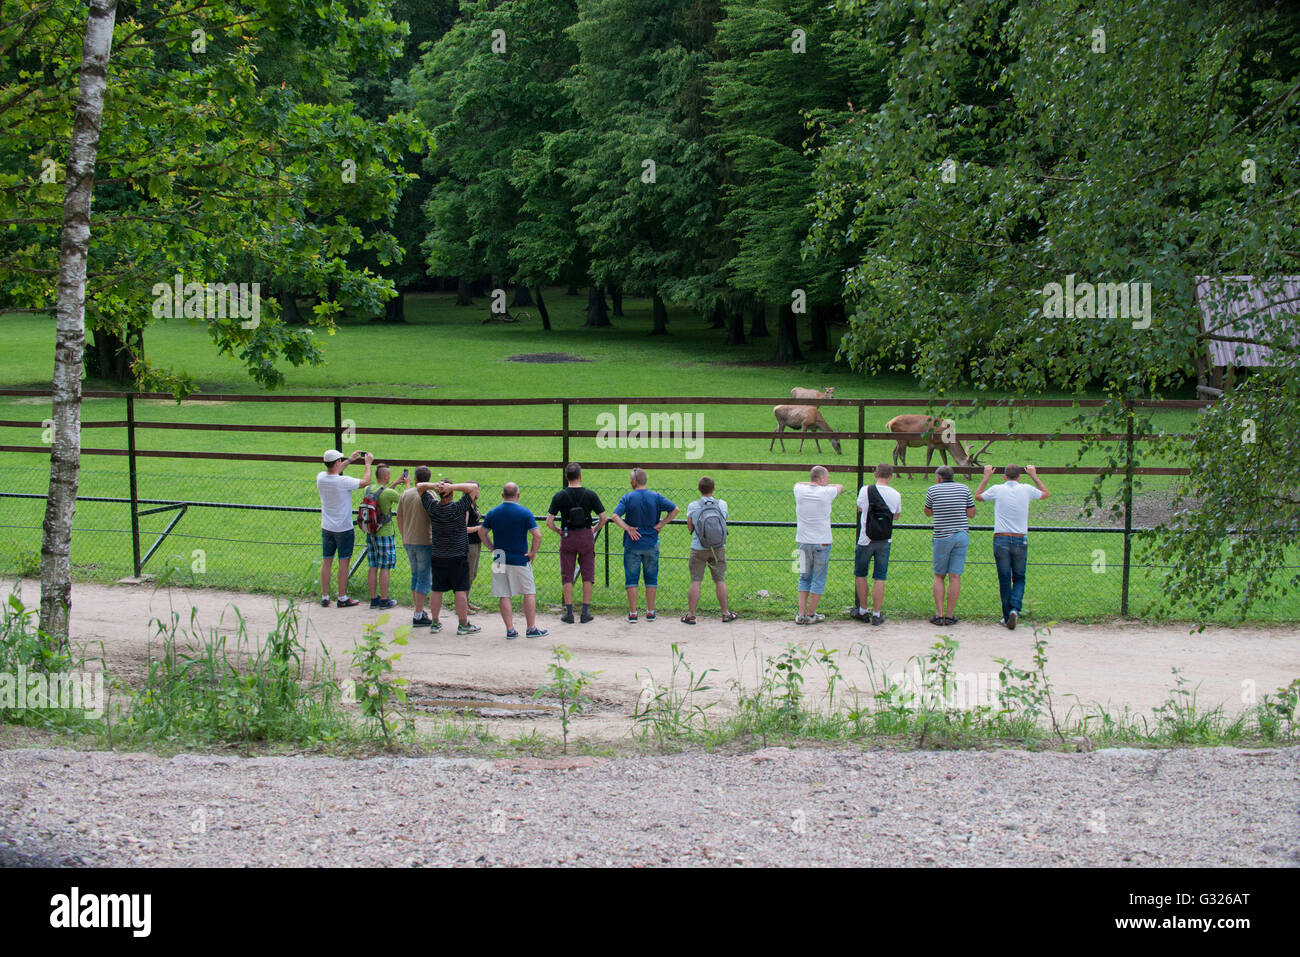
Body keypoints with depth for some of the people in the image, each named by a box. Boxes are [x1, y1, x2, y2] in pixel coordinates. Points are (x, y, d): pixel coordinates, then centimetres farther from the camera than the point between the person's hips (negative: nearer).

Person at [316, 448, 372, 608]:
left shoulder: (321, 478, -5)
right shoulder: (343, 482, -22)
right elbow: (365, 481, -8)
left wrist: (349, 460, 24)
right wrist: (368, 463, 7)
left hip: (326, 528, 5)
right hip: (344, 529, -5)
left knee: (326, 562, 10)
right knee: (344, 563, 4)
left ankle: (324, 597, 14)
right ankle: (342, 598, 8)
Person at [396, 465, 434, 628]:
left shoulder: (405, 494, 5)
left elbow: (399, 518, 12)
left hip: (409, 542, 6)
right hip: (425, 541, -6)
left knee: (415, 576, 18)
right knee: (425, 579, -1)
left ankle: (419, 611, 22)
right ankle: (418, 616, -3)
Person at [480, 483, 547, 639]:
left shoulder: (492, 513, 2)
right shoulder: (525, 513, -9)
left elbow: (482, 532, 11)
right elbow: (537, 535, -16)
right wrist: (533, 552, -4)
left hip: (500, 560, 3)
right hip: (520, 560, -3)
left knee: (504, 596, 7)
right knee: (529, 593, 8)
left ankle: (510, 629, 5)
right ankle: (532, 628, 8)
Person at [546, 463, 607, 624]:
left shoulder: (559, 496, -7)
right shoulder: (590, 495, -5)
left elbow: (549, 521, -10)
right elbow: (603, 518, -5)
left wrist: (558, 531, 7)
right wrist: (595, 530, 10)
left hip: (567, 538, 0)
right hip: (586, 536, 0)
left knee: (567, 576, 7)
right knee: (587, 575, 8)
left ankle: (569, 612, 5)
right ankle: (585, 612, 7)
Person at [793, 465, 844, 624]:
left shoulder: (800, 490, 0)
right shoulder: (826, 493, -9)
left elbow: (798, 483, 26)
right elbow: (840, 488, 13)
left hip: (803, 541, 4)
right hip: (822, 542, -4)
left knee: (804, 578, 13)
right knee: (818, 580, 6)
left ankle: (801, 614, 8)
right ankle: (811, 614, 7)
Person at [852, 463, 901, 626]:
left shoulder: (865, 490, -8)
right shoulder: (895, 495, -4)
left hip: (866, 540, -1)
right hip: (885, 540, 1)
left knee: (860, 575, 15)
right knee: (880, 578, 5)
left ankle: (863, 611, 20)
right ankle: (877, 614, 6)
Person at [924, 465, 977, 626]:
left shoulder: (933, 490, 0)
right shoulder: (964, 489, 5)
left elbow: (928, 512, 14)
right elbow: (972, 513, 9)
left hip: (942, 537, -1)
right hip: (962, 534, 1)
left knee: (939, 576, 10)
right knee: (955, 576, 2)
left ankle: (939, 614, 1)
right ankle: (950, 615, 2)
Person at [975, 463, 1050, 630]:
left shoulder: (997, 490, -2)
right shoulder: (1027, 490, 0)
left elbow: (978, 495, 19)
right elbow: (1045, 494, 22)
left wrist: (986, 477, 27)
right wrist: (1034, 476, 31)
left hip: (1001, 539, -1)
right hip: (1020, 541, 1)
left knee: (1004, 580, 7)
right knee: (1019, 579, 11)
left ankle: (1007, 616, 9)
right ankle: (1015, 609, -11)